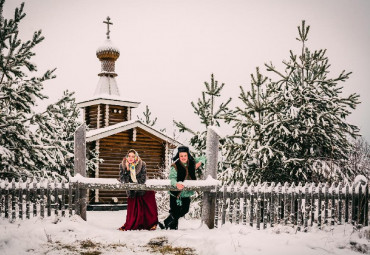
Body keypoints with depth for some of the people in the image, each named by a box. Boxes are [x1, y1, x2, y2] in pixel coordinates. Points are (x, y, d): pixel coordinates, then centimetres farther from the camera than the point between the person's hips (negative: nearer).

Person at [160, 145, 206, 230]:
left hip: (187, 192, 5)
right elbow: (172, 178, -29)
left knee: (185, 210, 13)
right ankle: (173, 227, 17)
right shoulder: (175, 166, -16)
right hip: (176, 193, -5)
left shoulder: (192, 163, -1)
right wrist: (176, 184, -51)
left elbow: (202, 158, 14)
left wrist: (200, 162, -8)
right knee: (175, 211, -4)